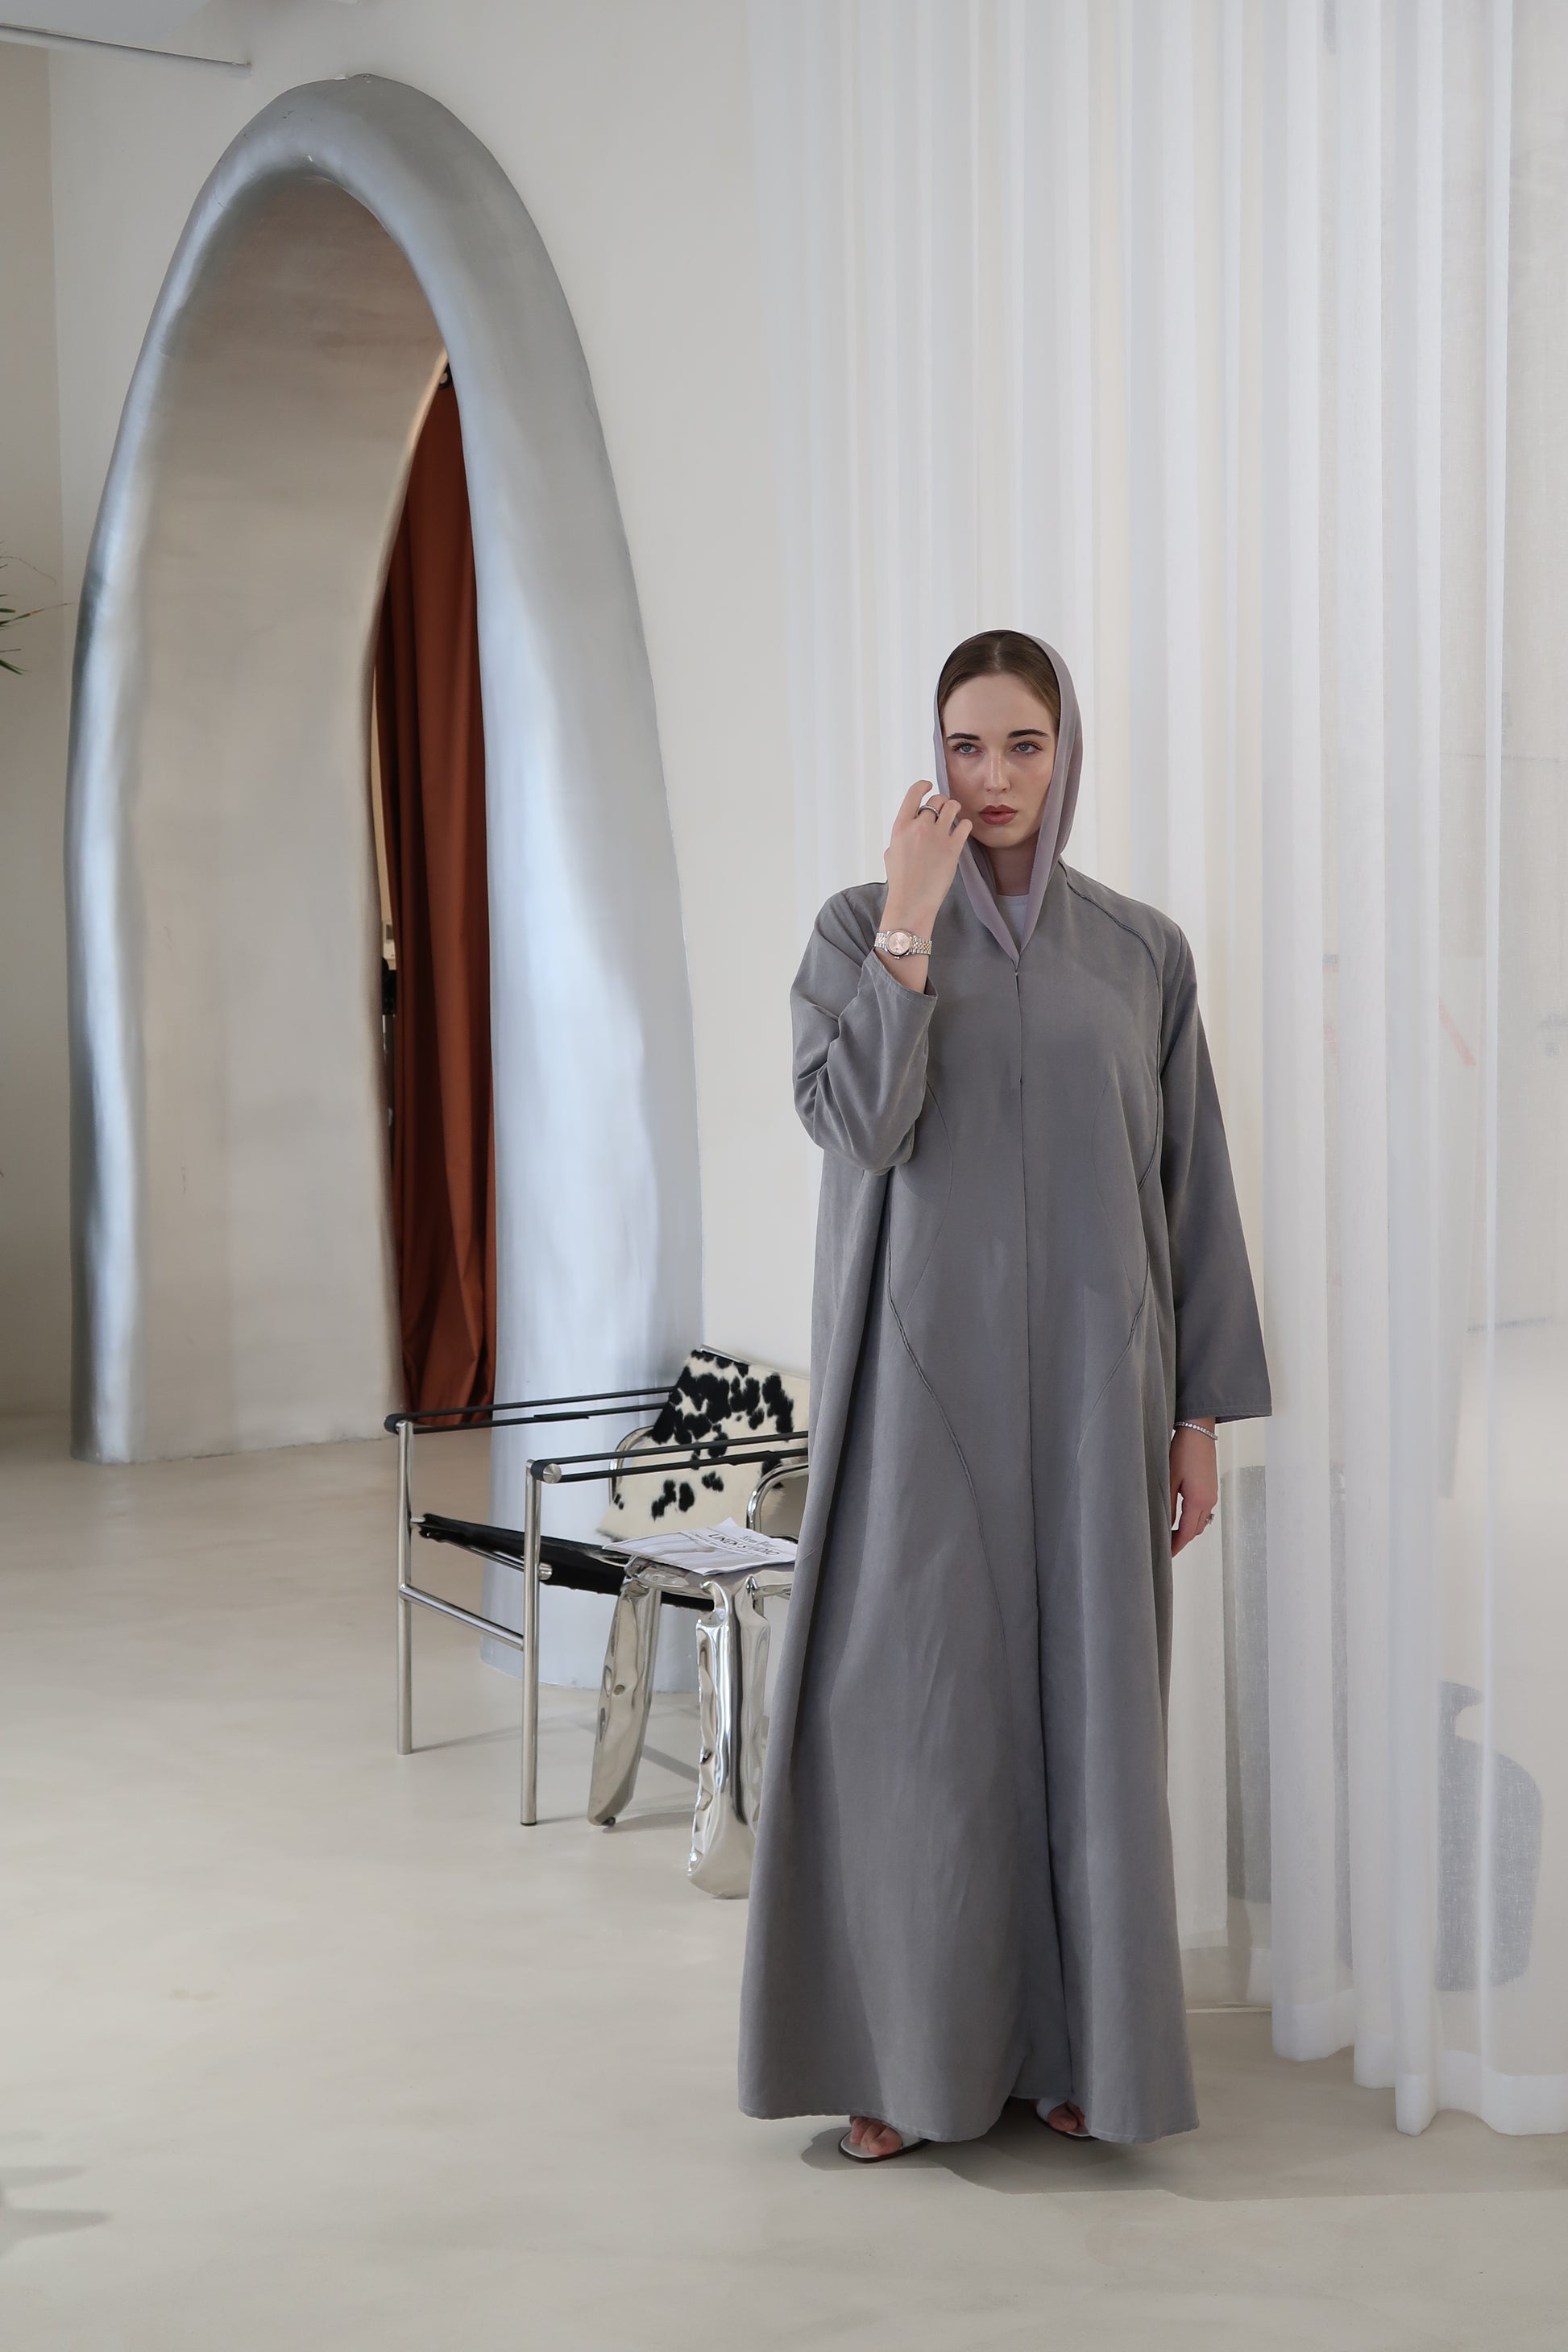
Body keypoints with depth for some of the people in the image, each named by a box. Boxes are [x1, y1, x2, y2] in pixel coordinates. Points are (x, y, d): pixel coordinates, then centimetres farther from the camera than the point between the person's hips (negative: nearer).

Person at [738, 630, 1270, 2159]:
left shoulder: (1143, 952, 6)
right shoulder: (859, 927, 1)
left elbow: (1189, 1188, 6)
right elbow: (855, 1128, -16)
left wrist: (1200, 1412, 2)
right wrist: (911, 919, -18)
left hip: (1089, 1381, 2)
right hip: (924, 1372, -2)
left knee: (1085, 1700, 6)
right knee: (913, 1702, 0)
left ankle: (1071, 2038, 20)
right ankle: (907, 2050, 13)